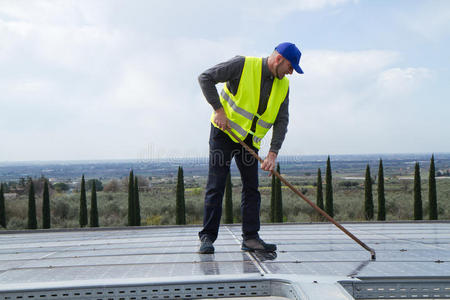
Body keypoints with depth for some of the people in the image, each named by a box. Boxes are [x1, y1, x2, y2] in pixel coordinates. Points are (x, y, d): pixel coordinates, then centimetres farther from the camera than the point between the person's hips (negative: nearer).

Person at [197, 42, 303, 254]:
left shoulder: (283, 85, 2)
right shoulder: (243, 65, -15)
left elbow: (281, 121, -1)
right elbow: (205, 78, -14)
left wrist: (273, 153, -12)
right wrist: (219, 110, -19)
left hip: (249, 140, 6)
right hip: (224, 132, -6)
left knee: (251, 187, 3)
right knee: (216, 185, -6)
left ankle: (250, 238, 9)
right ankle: (207, 237, 0)